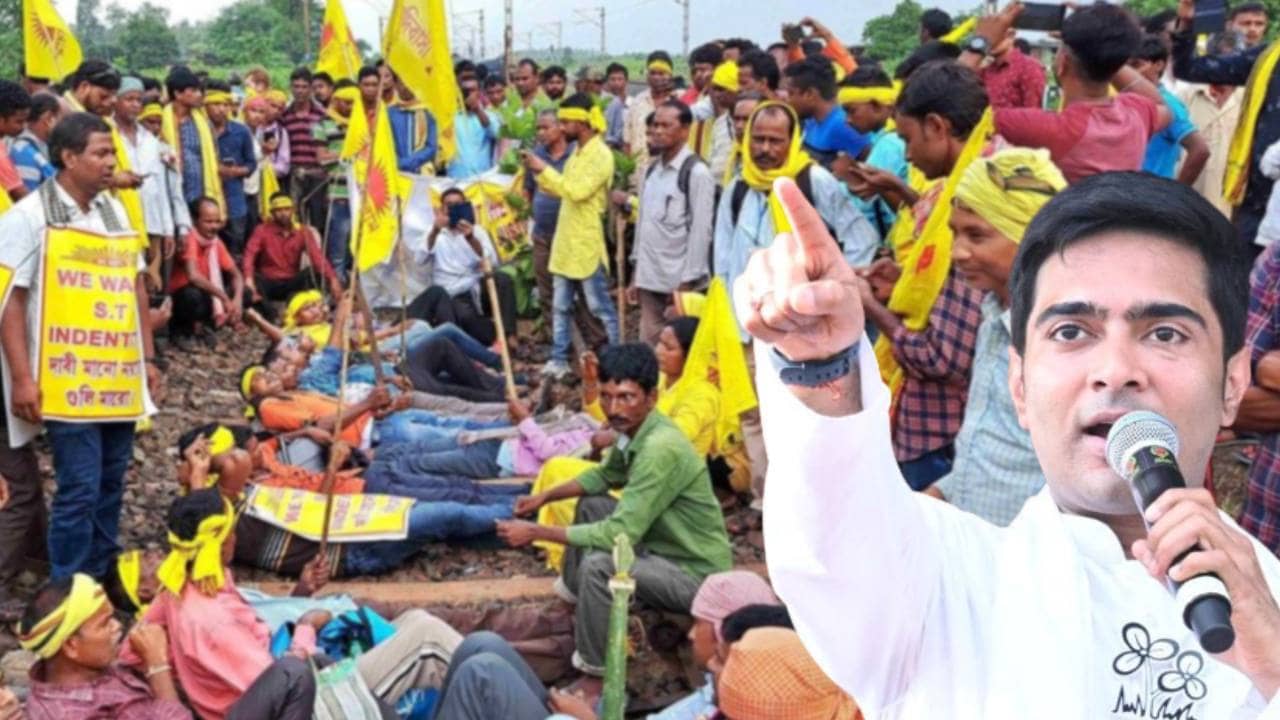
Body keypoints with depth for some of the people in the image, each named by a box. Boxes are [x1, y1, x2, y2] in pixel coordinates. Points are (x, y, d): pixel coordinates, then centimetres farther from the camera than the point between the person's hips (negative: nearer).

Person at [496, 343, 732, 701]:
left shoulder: (661, 449, -30)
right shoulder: (633, 430, -1)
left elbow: (618, 535, -31)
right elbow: (604, 476, 20)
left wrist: (537, 532, -24)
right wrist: (546, 496, 6)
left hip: (697, 575, -10)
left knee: (598, 565, -30)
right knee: (592, 503, 17)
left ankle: (595, 679, -14)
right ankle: (577, 600, 25)